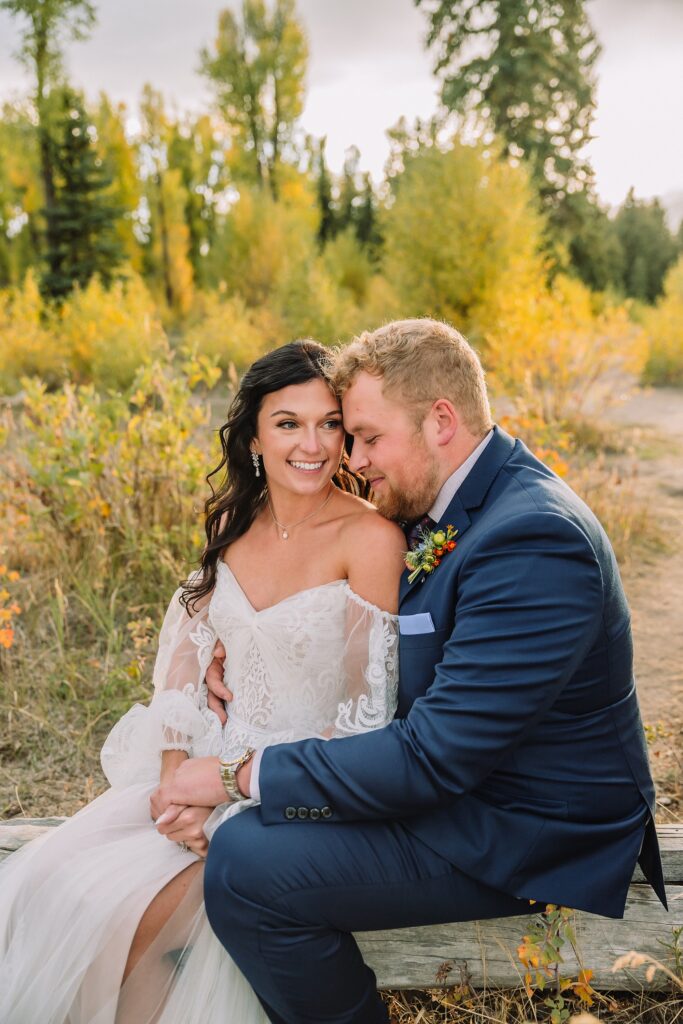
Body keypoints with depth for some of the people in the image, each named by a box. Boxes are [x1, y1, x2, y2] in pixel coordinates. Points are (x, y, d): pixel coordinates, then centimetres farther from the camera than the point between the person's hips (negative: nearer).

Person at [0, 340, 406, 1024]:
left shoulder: (370, 538, -17)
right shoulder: (236, 522, 3)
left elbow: (368, 712, -16)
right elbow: (186, 647, 4)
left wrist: (226, 786, -17)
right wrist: (174, 768, -11)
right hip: (219, 762, 6)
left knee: (120, 907, -19)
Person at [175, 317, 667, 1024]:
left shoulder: (532, 540, -28)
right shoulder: (459, 503, 4)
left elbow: (432, 757, -29)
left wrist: (242, 774, -21)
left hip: (529, 836, -9)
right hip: (460, 776, 10)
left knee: (244, 864, -20)